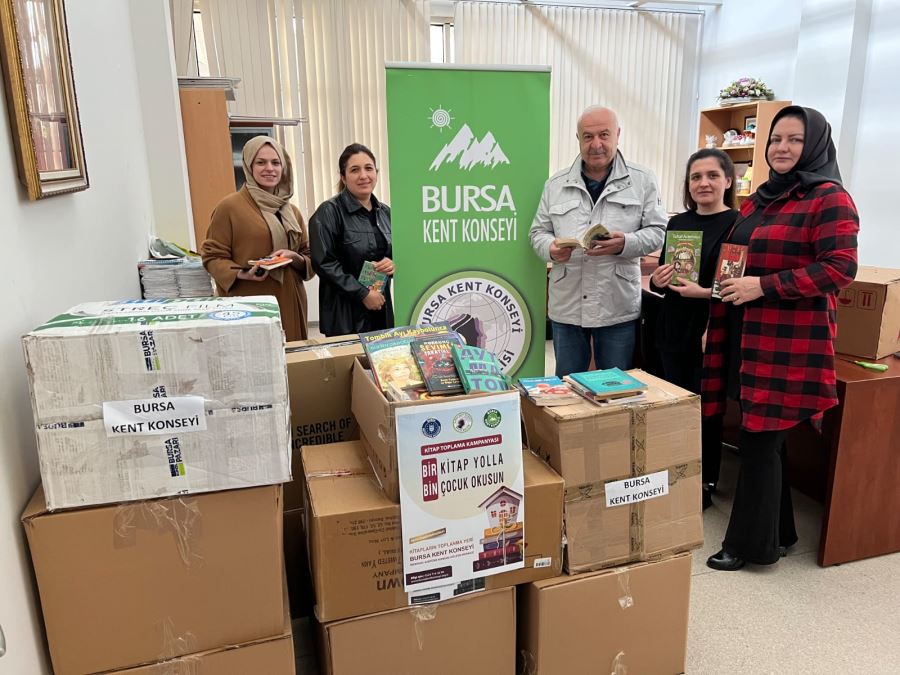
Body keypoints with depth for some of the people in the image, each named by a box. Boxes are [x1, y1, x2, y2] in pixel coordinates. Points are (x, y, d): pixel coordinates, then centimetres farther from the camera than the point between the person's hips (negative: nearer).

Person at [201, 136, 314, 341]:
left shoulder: (292, 211, 14)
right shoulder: (229, 206, -3)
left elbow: (310, 257, 17)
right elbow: (212, 256, -3)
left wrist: (295, 258, -5)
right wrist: (240, 274, -20)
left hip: (289, 305, 5)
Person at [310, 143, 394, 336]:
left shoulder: (385, 212, 10)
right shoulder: (329, 212, -9)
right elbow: (323, 262, -15)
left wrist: (394, 264, -5)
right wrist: (362, 294, -17)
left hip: (381, 309, 6)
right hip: (345, 313, -5)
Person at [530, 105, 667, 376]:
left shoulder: (642, 180, 4)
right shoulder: (556, 184, 9)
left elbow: (657, 231, 1)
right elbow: (538, 231, 11)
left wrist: (625, 244, -19)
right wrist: (551, 248, -13)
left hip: (618, 307, -1)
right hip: (566, 306, 2)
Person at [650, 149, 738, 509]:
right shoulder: (677, 223, 9)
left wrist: (704, 292, -24)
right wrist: (657, 280, -5)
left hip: (712, 333, -6)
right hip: (673, 330, 6)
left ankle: (705, 485, 23)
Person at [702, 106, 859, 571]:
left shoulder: (829, 199, -7)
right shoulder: (759, 199, 17)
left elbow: (840, 267, -18)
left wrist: (763, 286, -21)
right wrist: (715, 287, 12)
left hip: (790, 343, -8)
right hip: (749, 337, 8)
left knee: (760, 440, -2)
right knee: (766, 437, 15)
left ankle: (752, 544, 14)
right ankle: (778, 532, 31)